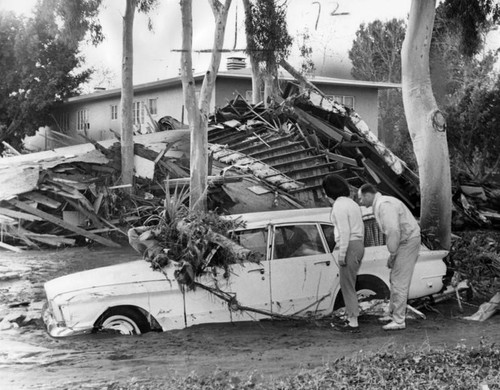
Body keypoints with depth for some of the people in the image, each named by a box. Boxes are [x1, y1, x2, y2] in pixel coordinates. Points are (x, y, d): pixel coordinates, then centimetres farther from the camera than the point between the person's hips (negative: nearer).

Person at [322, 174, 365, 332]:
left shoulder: (339, 206, -13)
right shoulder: (352, 203, 16)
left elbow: (344, 232, -20)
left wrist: (341, 254, -18)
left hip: (348, 248, -9)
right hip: (358, 246, 9)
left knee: (347, 286, -2)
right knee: (348, 284, 16)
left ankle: (353, 323, 0)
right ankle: (351, 317, 19)